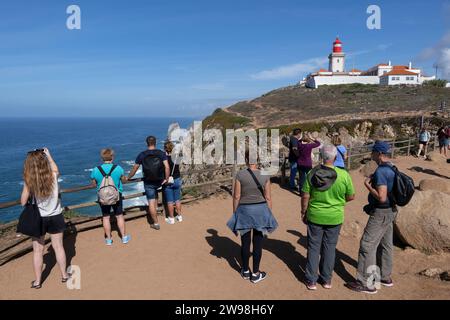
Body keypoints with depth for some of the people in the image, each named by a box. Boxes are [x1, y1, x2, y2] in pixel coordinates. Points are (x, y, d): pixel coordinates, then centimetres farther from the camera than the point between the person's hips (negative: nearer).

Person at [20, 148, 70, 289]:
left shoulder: (29, 181, -16)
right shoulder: (53, 176, -12)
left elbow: (23, 202, -6)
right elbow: (56, 169, 13)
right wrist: (48, 154, 21)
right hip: (55, 217, 2)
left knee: (38, 250, 12)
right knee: (58, 247, 15)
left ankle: (37, 281, 23)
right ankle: (64, 275, 28)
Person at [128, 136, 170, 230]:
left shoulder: (142, 155, -6)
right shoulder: (161, 153, -8)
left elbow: (134, 169, 3)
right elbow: (167, 167, -18)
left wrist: (128, 178, 18)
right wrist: (166, 179, -6)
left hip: (148, 183, -2)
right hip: (159, 182, 2)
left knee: (151, 202, 5)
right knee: (155, 192, 36)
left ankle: (156, 224, 10)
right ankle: (156, 207, 38)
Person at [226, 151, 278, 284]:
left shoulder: (240, 175, -10)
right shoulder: (265, 175, -7)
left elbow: (236, 196, -6)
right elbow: (268, 197, -3)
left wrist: (234, 213, 6)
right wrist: (270, 214, 8)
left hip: (244, 210, 0)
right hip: (260, 210, 0)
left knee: (245, 243, 13)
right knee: (258, 243, 9)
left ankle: (245, 271, 28)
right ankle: (255, 274, 19)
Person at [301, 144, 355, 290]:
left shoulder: (312, 174, -14)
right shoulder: (344, 175, -14)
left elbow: (305, 197, -9)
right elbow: (351, 197, -3)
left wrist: (303, 213, 6)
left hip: (315, 217, 0)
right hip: (335, 218, 0)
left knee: (313, 248, 13)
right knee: (329, 248, 16)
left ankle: (311, 281, 21)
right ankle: (326, 280, 28)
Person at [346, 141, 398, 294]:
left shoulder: (380, 171, -23)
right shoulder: (392, 168, 7)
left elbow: (381, 197, -27)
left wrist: (368, 185, -17)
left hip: (380, 213, -10)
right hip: (390, 211, 10)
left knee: (367, 246, -3)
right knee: (385, 244, 20)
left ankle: (366, 283, 5)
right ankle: (385, 277, 35)